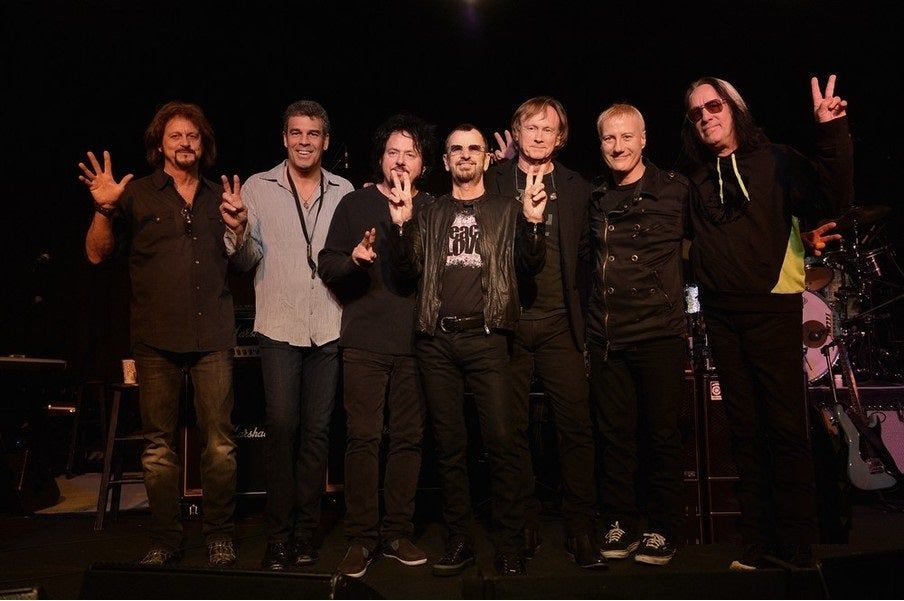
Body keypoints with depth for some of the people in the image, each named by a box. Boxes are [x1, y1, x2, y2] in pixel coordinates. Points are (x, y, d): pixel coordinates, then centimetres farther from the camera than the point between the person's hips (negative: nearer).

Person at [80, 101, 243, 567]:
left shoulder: (219, 196, 15)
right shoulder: (137, 193, 8)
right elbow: (98, 254, 4)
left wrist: (239, 227, -1)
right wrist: (104, 210, -13)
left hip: (212, 335, 1)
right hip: (156, 337, -1)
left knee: (220, 442, -1)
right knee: (158, 445, 5)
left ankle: (220, 537, 13)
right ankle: (165, 541, 18)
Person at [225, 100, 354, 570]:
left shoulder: (344, 192, 9)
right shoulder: (258, 188, 5)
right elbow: (246, 261, 2)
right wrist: (237, 234, -18)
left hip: (328, 328, 2)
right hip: (279, 325, -1)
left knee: (317, 429, 6)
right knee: (282, 425, -6)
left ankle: (306, 531, 19)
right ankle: (279, 534, 9)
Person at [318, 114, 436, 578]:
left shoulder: (431, 210, 9)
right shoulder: (354, 204, 11)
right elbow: (326, 266, 6)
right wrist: (353, 258, -11)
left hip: (415, 343, 1)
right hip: (364, 341, 0)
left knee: (408, 438, 4)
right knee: (363, 437, -2)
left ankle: (397, 532, 17)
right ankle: (361, 537, 10)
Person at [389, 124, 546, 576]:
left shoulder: (507, 211, 12)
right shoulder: (429, 215, 17)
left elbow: (530, 265, 2)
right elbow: (408, 269, 8)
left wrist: (533, 222, -15)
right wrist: (401, 226, -7)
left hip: (486, 337, -2)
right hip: (436, 340, 2)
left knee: (504, 440, -7)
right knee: (449, 444, 7)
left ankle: (510, 546, 7)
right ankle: (459, 541, 19)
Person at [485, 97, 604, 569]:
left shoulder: (576, 188, 12)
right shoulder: (493, 183, 8)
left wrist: (582, 316, 5)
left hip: (560, 323, 1)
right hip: (509, 322, 0)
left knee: (576, 423, -3)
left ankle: (581, 529, 9)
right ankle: (524, 524, 19)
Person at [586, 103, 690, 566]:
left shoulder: (675, 189, 0)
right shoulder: (593, 195, 10)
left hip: (658, 332, -3)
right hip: (605, 336, 3)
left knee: (662, 434, 5)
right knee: (614, 433, 9)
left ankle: (663, 530, 20)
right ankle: (620, 523, 23)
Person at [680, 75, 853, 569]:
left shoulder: (775, 162, 2)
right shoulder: (694, 179, 13)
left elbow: (833, 199, -12)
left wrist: (832, 134, -22)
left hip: (772, 309, -3)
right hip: (720, 315, 4)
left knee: (786, 427, -3)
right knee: (745, 431, 9)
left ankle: (796, 547, 10)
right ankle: (757, 544, 19)